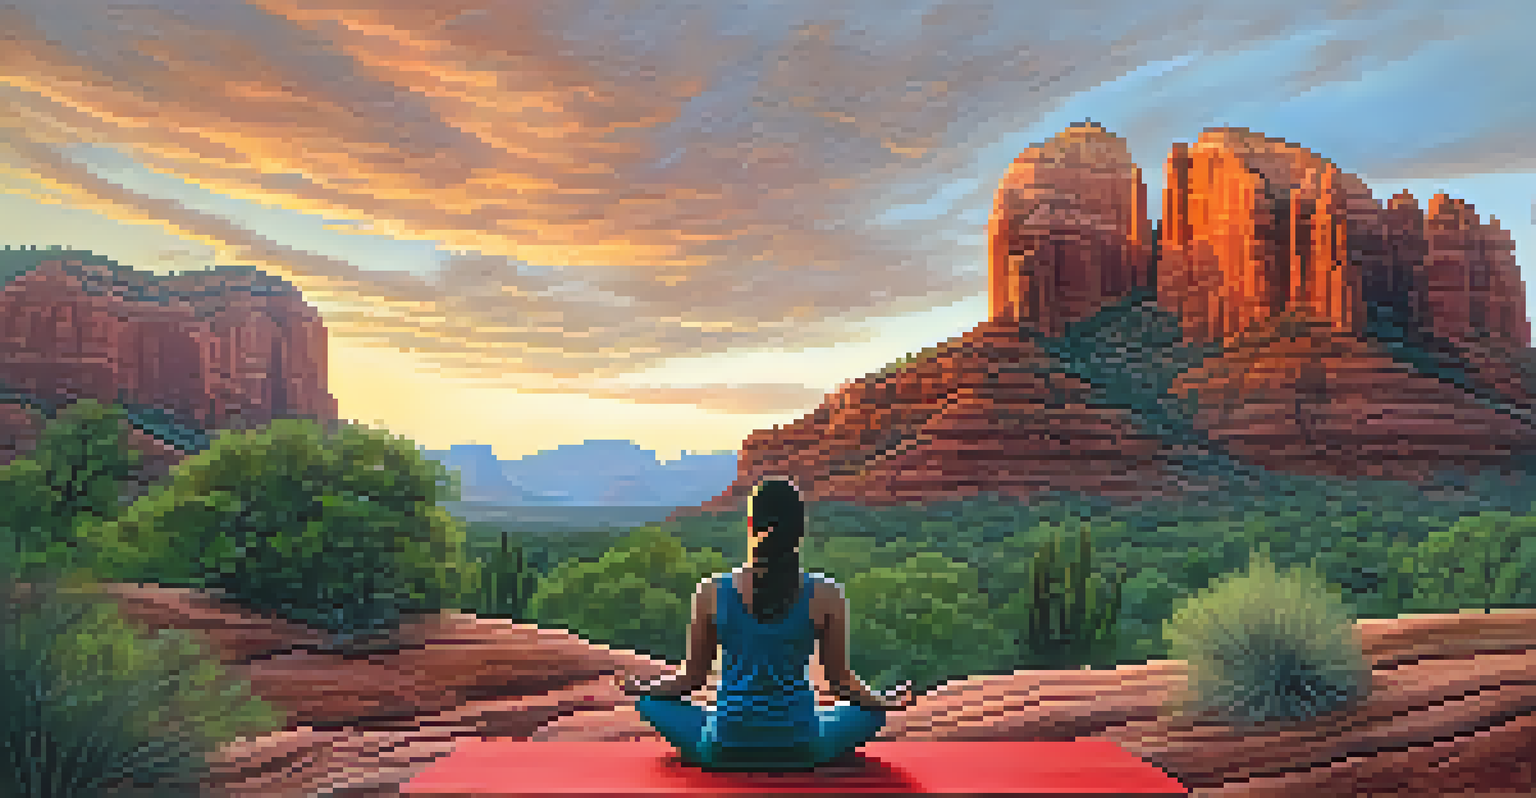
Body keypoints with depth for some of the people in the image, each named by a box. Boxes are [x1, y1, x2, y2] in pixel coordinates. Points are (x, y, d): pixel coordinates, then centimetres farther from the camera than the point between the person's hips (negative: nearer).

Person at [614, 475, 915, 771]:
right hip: (802, 750, 0)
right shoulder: (828, 596, -12)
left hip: (724, 751, 0)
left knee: (651, 701, 26)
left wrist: (641, 689, 18)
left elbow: (693, 677, -1)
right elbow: (840, 679, -2)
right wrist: (887, 703, 17)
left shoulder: (711, 592, -12)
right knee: (872, 711, 28)